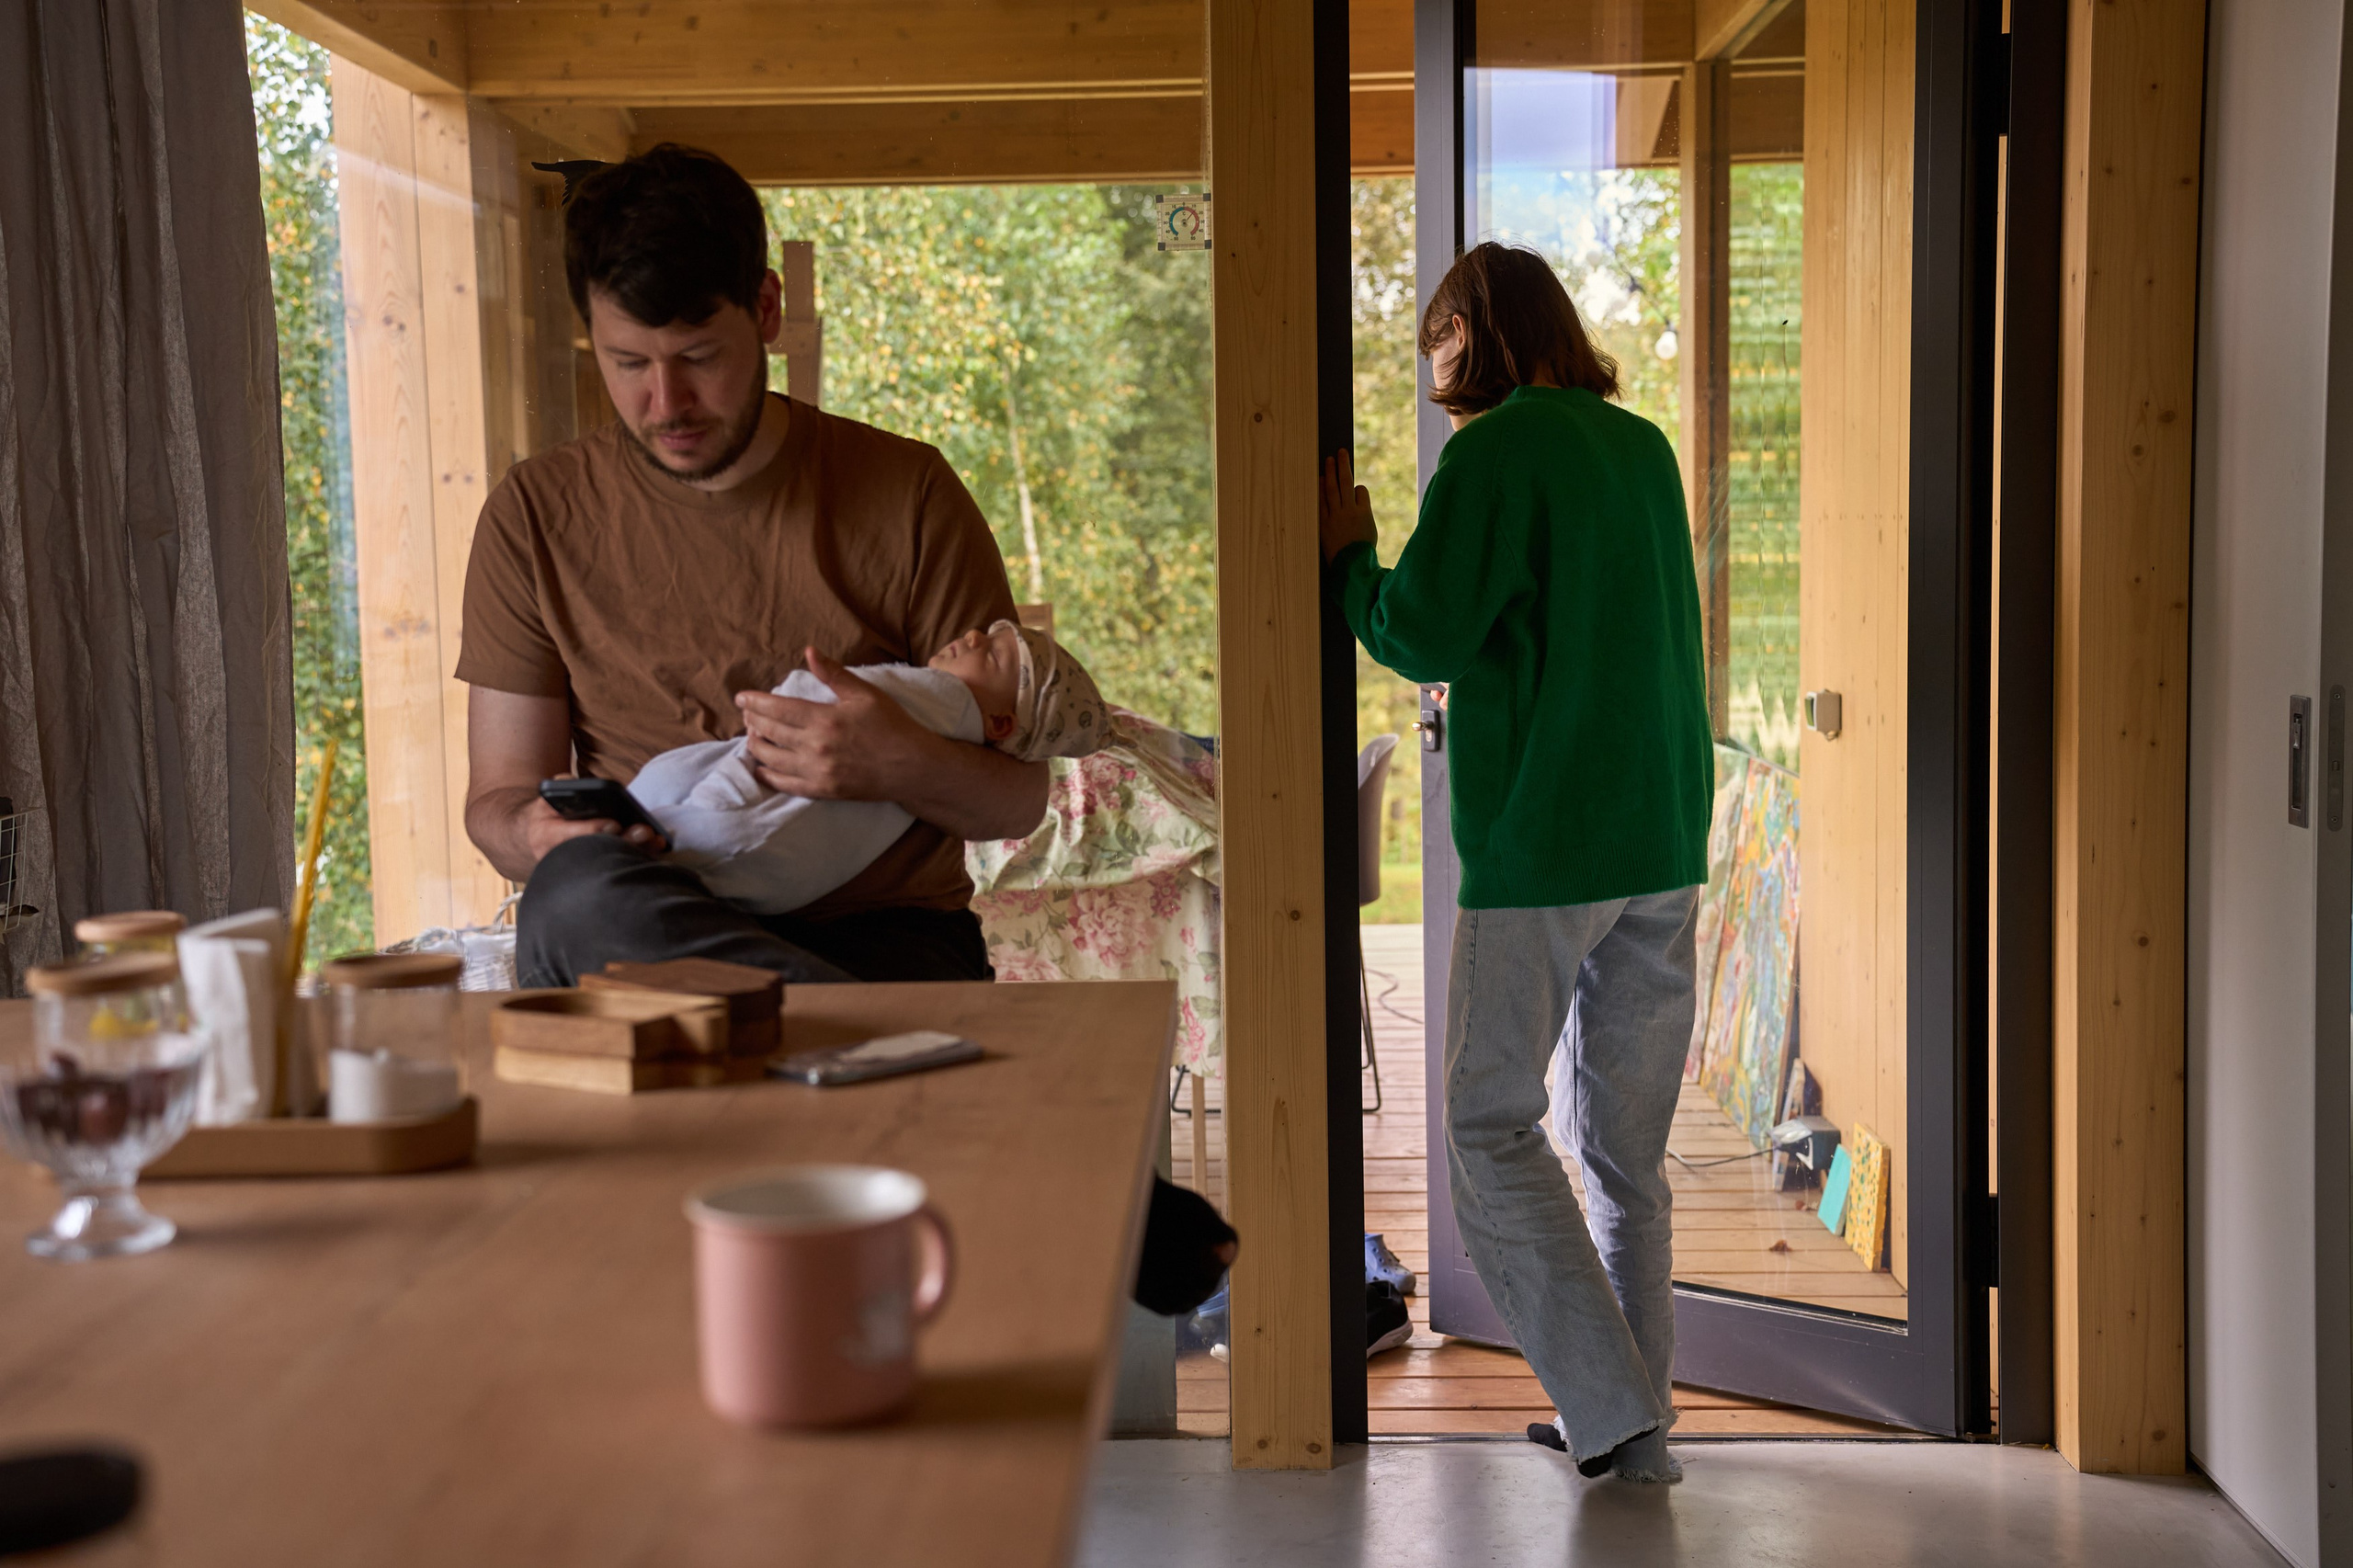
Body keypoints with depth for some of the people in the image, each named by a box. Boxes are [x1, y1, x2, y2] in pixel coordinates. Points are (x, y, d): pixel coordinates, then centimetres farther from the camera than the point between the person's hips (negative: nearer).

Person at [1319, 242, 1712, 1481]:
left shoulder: (1498, 448, -9)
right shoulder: (1646, 448, 13)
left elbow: (1422, 638, -14)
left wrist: (1347, 557, 3)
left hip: (1543, 844, -7)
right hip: (1665, 838, 7)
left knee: (1491, 1128, 2)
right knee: (1626, 1142, 13)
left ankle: (1615, 1412, -1)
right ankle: (1633, 1419, 19)